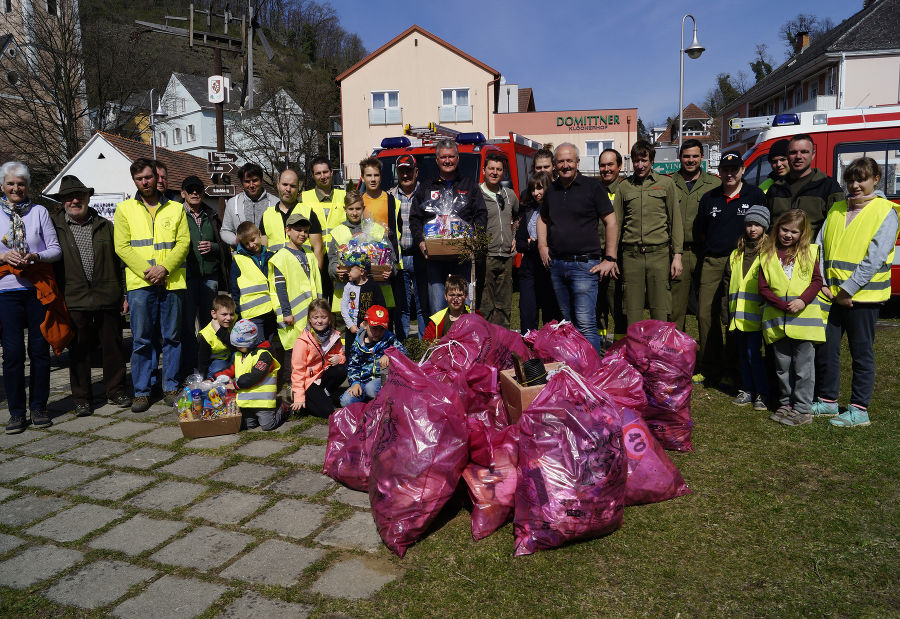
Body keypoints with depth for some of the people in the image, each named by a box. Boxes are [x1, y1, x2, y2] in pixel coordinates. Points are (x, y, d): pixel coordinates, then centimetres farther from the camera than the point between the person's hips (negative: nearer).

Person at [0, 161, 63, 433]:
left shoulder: (39, 211, 8)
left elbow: (56, 249, 4)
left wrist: (35, 257, -14)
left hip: (38, 288, 0)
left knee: (39, 349, 3)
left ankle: (39, 407, 14)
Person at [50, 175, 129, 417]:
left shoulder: (105, 226, 10)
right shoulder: (54, 227, 5)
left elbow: (119, 261, 11)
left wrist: (124, 293, 6)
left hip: (108, 298, 1)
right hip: (74, 301, -1)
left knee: (113, 347, 7)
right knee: (79, 351, 7)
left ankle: (116, 392, 21)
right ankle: (82, 398, 18)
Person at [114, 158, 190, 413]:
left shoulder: (176, 209, 13)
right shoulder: (124, 209, 11)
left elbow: (183, 242, 3)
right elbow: (122, 246, 2)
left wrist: (164, 268, -12)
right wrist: (147, 271, -11)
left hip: (172, 282, 1)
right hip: (140, 283, -1)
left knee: (172, 337, 6)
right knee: (141, 340, 1)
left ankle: (171, 387, 16)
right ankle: (141, 392, 10)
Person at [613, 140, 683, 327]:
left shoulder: (666, 183, 8)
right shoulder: (624, 186, 12)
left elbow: (675, 221, 7)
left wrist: (677, 255, 0)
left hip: (659, 253, -1)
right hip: (631, 255, 1)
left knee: (660, 311, 0)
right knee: (632, 311, 2)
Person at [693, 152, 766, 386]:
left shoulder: (755, 195, 3)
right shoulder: (709, 198, 11)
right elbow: (700, 232, 20)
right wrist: (714, 248, 12)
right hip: (712, 261, 4)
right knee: (705, 314, 1)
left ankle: (733, 369, 12)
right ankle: (710, 368, 12)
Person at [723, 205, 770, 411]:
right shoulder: (736, 254, 15)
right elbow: (728, 282, 18)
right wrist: (727, 311, 14)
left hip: (756, 315, -5)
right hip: (738, 315, 6)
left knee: (753, 353, -7)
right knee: (743, 354, 11)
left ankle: (761, 393, 6)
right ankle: (747, 390, 22)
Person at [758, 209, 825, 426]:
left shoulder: (809, 252, 5)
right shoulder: (767, 254, 5)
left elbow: (817, 281, 2)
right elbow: (763, 288, 1)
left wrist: (803, 301, -14)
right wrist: (784, 305, -12)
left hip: (804, 318, -1)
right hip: (777, 320, 2)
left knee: (803, 366, 2)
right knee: (782, 366, 12)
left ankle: (802, 409, 9)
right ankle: (786, 404, 25)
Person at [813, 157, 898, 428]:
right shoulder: (836, 210, 12)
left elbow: (875, 258, -13)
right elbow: (819, 247, 9)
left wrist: (847, 290, -16)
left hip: (862, 296, -5)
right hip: (830, 293, 5)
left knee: (861, 353, 4)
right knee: (825, 349, 8)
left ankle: (859, 410, 13)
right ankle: (827, 401, 23)